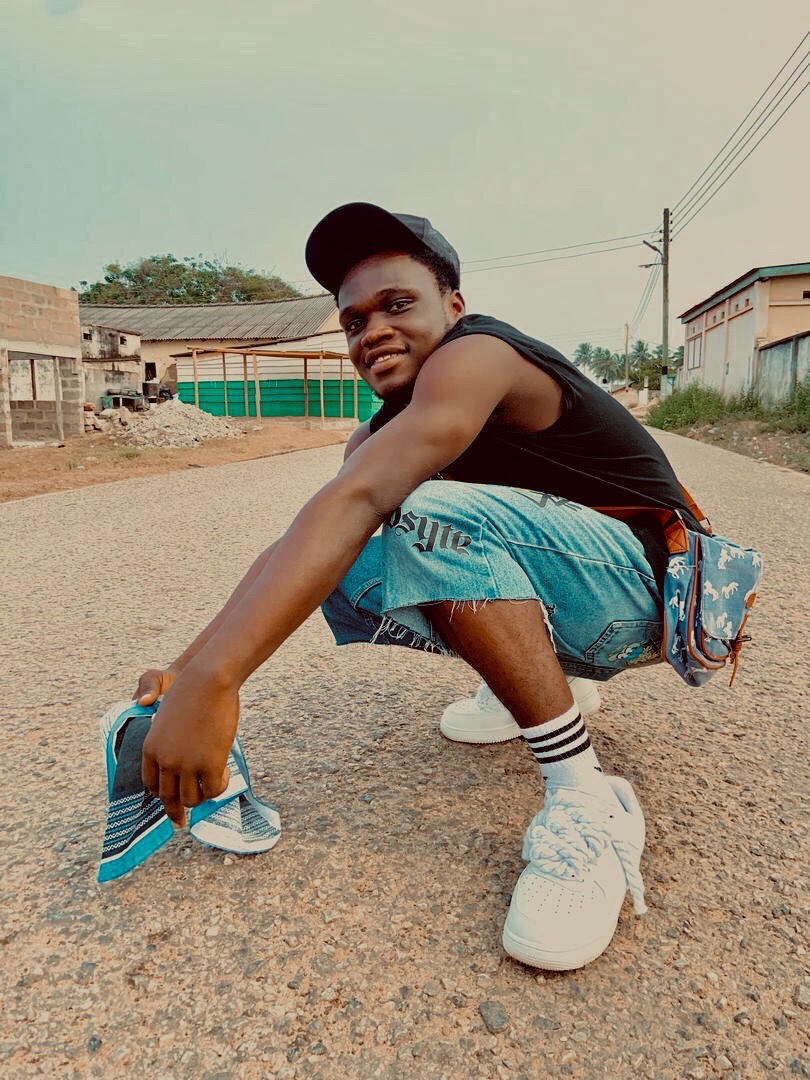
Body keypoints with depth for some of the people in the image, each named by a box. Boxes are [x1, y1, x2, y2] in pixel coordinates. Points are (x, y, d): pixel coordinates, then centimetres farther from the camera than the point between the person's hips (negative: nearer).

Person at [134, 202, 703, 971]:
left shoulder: (477, 356, -21)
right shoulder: (381, 433, 6)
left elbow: (358, 500, -37)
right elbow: (304, 544, -6)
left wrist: (213, 681, -44)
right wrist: (190, 668, -19)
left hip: (640, 586, -8)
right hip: (560, 601, 8)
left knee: (432, 515, -32)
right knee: (340, 572, -2)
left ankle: (587, 802, -24)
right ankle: (551, 684, 12)